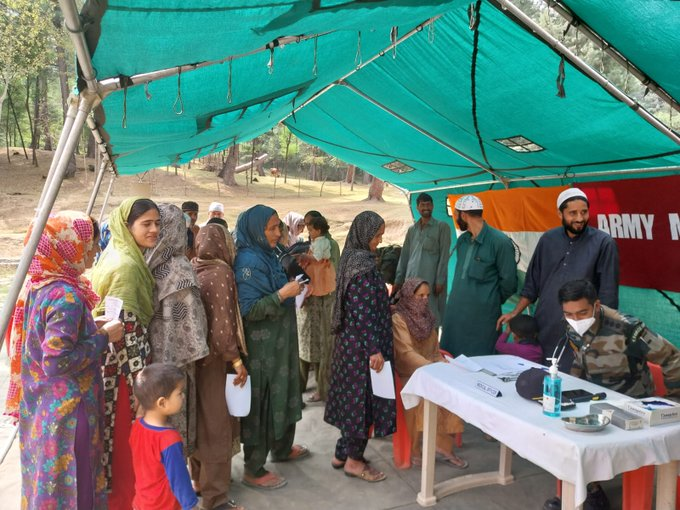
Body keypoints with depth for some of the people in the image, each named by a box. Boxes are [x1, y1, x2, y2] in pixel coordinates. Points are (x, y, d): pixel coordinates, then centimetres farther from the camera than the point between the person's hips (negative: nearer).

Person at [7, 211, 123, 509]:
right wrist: (103, 337, -19)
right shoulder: (66, 296, -24)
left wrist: (92, 328, 8)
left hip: (39, 407, 9)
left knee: (45, 478, 24)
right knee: (70, 484, 8)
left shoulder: (37, 286, 4)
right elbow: (58, 361, -28)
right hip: (66, 412, -9)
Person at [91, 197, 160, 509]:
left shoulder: (122, 257, 9)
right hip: (124, 365, -10)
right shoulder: (127, 266, -21)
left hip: (114, 360, 10)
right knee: (128, 439, 6)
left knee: (122, 436, 21)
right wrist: (142, 376, -20)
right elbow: (126, 327, -24)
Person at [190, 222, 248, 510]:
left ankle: (199, 478, 35)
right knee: (216, 423, 3)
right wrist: (236, 359, -16)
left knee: (200, 418, 20)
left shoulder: (193, 269, 5)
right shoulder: (220, 272, -17)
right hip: (213, 356, -8)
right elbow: (222, 322, -21)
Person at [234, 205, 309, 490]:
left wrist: (290, 290, 7)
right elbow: (248, 309, -26)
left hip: (279, 341, 9)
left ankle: (282, 448, 43)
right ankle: (253, 470, 20)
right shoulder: (248, 261, -20)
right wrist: (282, 294, -23)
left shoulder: (267, 255, 8)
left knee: (283, 395, 22)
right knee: (261, 403, 3)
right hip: (261, 346, -9)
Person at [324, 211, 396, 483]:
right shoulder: (364, 266, -20)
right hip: (362, 344, -10)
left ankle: (342, 453, 27)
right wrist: (374, 349, -21)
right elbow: (364, 313, -23)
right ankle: (354, 460, 15)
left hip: (349, 340, 10)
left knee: (352, 397, 17)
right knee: (365, 397, 2)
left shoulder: (350, 257, 9)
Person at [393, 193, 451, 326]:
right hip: (411, 280, 4)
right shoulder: (412, 229, 16)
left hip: (431, 280, -4)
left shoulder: (442, 227, 2)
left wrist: (440, 280, -11)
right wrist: (398, 280, 12)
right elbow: (404, 256, 16)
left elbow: (444, 256, -4)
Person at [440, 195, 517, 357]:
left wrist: (492, 301, 3)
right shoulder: (462, 239, 10)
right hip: (454, 312, 7)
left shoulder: (500, 242, -14)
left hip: (482, 316, -7)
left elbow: (508, 281, -10)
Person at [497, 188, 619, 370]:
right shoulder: (548, 239, 5)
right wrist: (515, 313, 7)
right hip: (543, 330, 4)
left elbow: (608, 295, -6)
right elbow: (533, 283, 12)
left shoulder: (603, 243, -7)